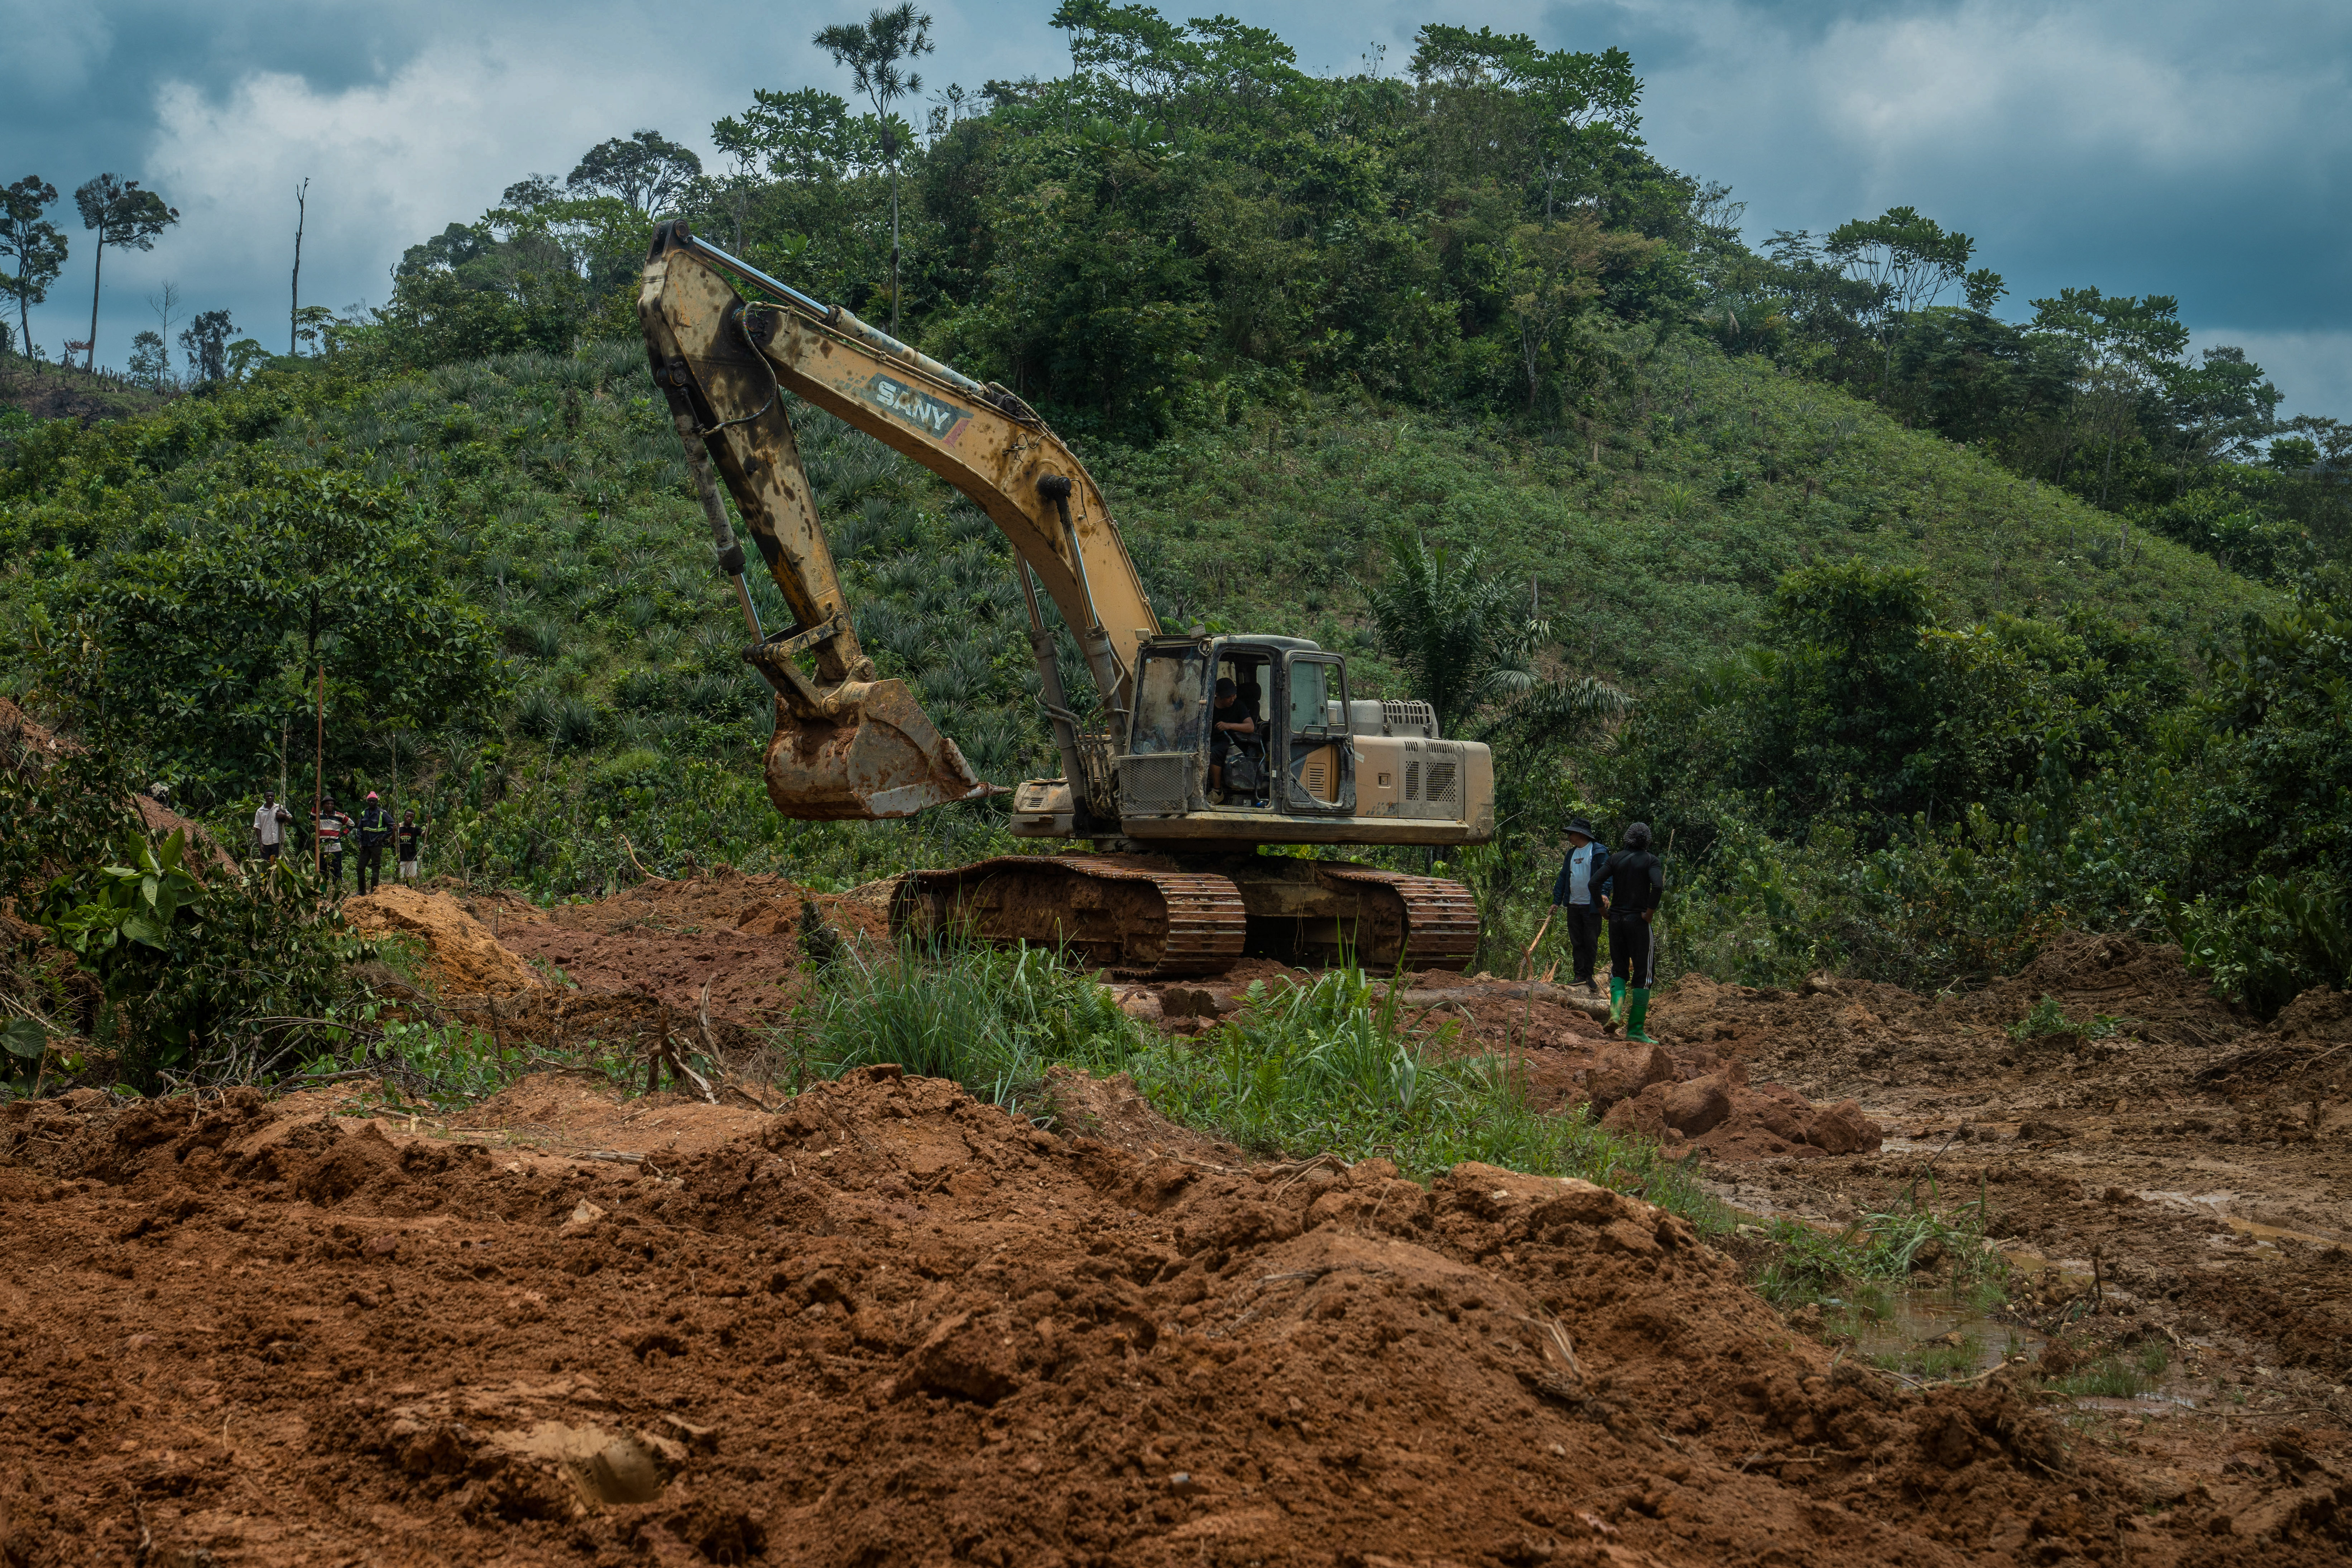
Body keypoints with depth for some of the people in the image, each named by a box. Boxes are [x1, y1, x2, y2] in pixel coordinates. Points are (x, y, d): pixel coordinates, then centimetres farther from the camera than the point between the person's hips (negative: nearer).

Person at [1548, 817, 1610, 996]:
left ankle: (1588, 976, 11)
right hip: (1573, 906, 7)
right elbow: (1563, 877, 19)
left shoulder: (1598, 851, -7)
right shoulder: (1572, 853, 16)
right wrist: (1556, 901, 14)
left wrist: (1604, 894, -31)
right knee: (1577, 943, 7)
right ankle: (1580, 975, 12)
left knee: (1591, 943, 1)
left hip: (1592, 906, -7)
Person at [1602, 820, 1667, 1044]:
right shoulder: (1651, 861, -5)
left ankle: (1616, 1008, -9)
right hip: (1639, 921, -4)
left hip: (1616, 919, 4)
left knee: (1619, 968, 19)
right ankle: (1635, 1029, 1)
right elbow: (1658, 886, -23)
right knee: (1642, 974, 3)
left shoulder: (1616, 859, 5)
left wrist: (1601, 907, 9)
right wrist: (1650, 911, -13)